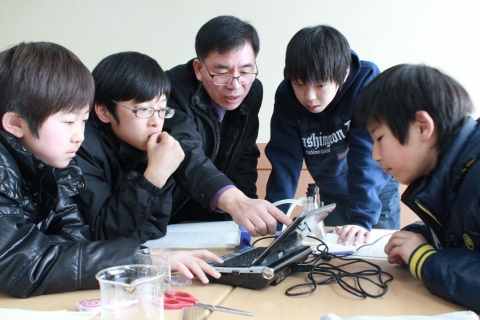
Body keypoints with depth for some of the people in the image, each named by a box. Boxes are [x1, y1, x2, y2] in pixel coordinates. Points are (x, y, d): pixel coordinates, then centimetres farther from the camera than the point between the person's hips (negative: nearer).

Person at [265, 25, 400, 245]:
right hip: (331, 196, 2)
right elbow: (285, 159, -19)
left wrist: (362, 216, -40)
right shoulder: (286, 96, -19)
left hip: (376, 191, -2)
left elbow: (367, 153, -34)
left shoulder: (366, 83, -29)